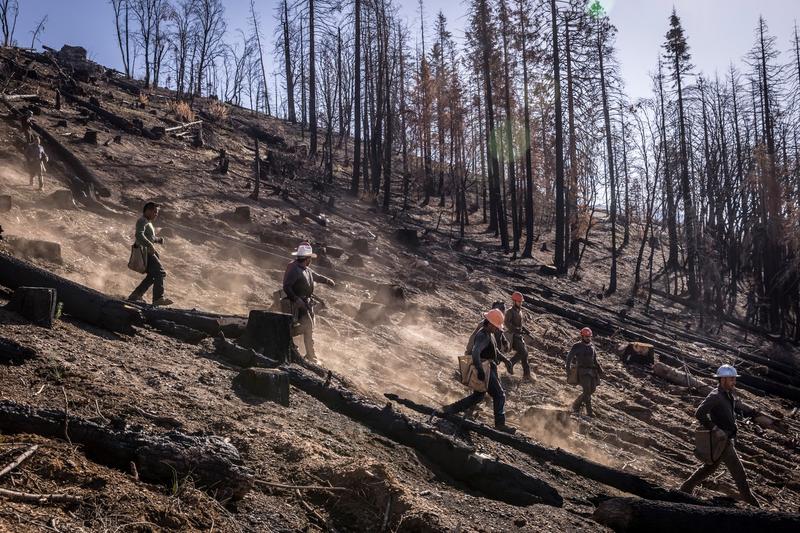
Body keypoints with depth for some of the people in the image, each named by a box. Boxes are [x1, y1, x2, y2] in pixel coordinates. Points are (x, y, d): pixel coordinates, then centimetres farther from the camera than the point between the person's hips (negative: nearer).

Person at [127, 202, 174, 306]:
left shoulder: (148, 223, 22)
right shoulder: (142, 221, -9)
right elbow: (139, 235, -26)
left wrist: (158, 239, 14)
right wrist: (150, 245, -35)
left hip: (149, 252, 10)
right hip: (145, 252, -10)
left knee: (152, 275, 13)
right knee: (160, 273, -15)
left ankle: (135, 296, 17)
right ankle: (158, 298, -18)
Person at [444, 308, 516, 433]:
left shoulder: (489, 334, 10)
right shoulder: (483, 336, -22)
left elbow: (494, 349, 28)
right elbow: (475, 353, -36)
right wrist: (480, 370, -40)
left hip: (489, 369, 10)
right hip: (485, 371, -10)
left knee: (479, 395, 18)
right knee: (499, 395, -3)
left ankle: (452, 409, 22)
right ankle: (500, 424, 3)